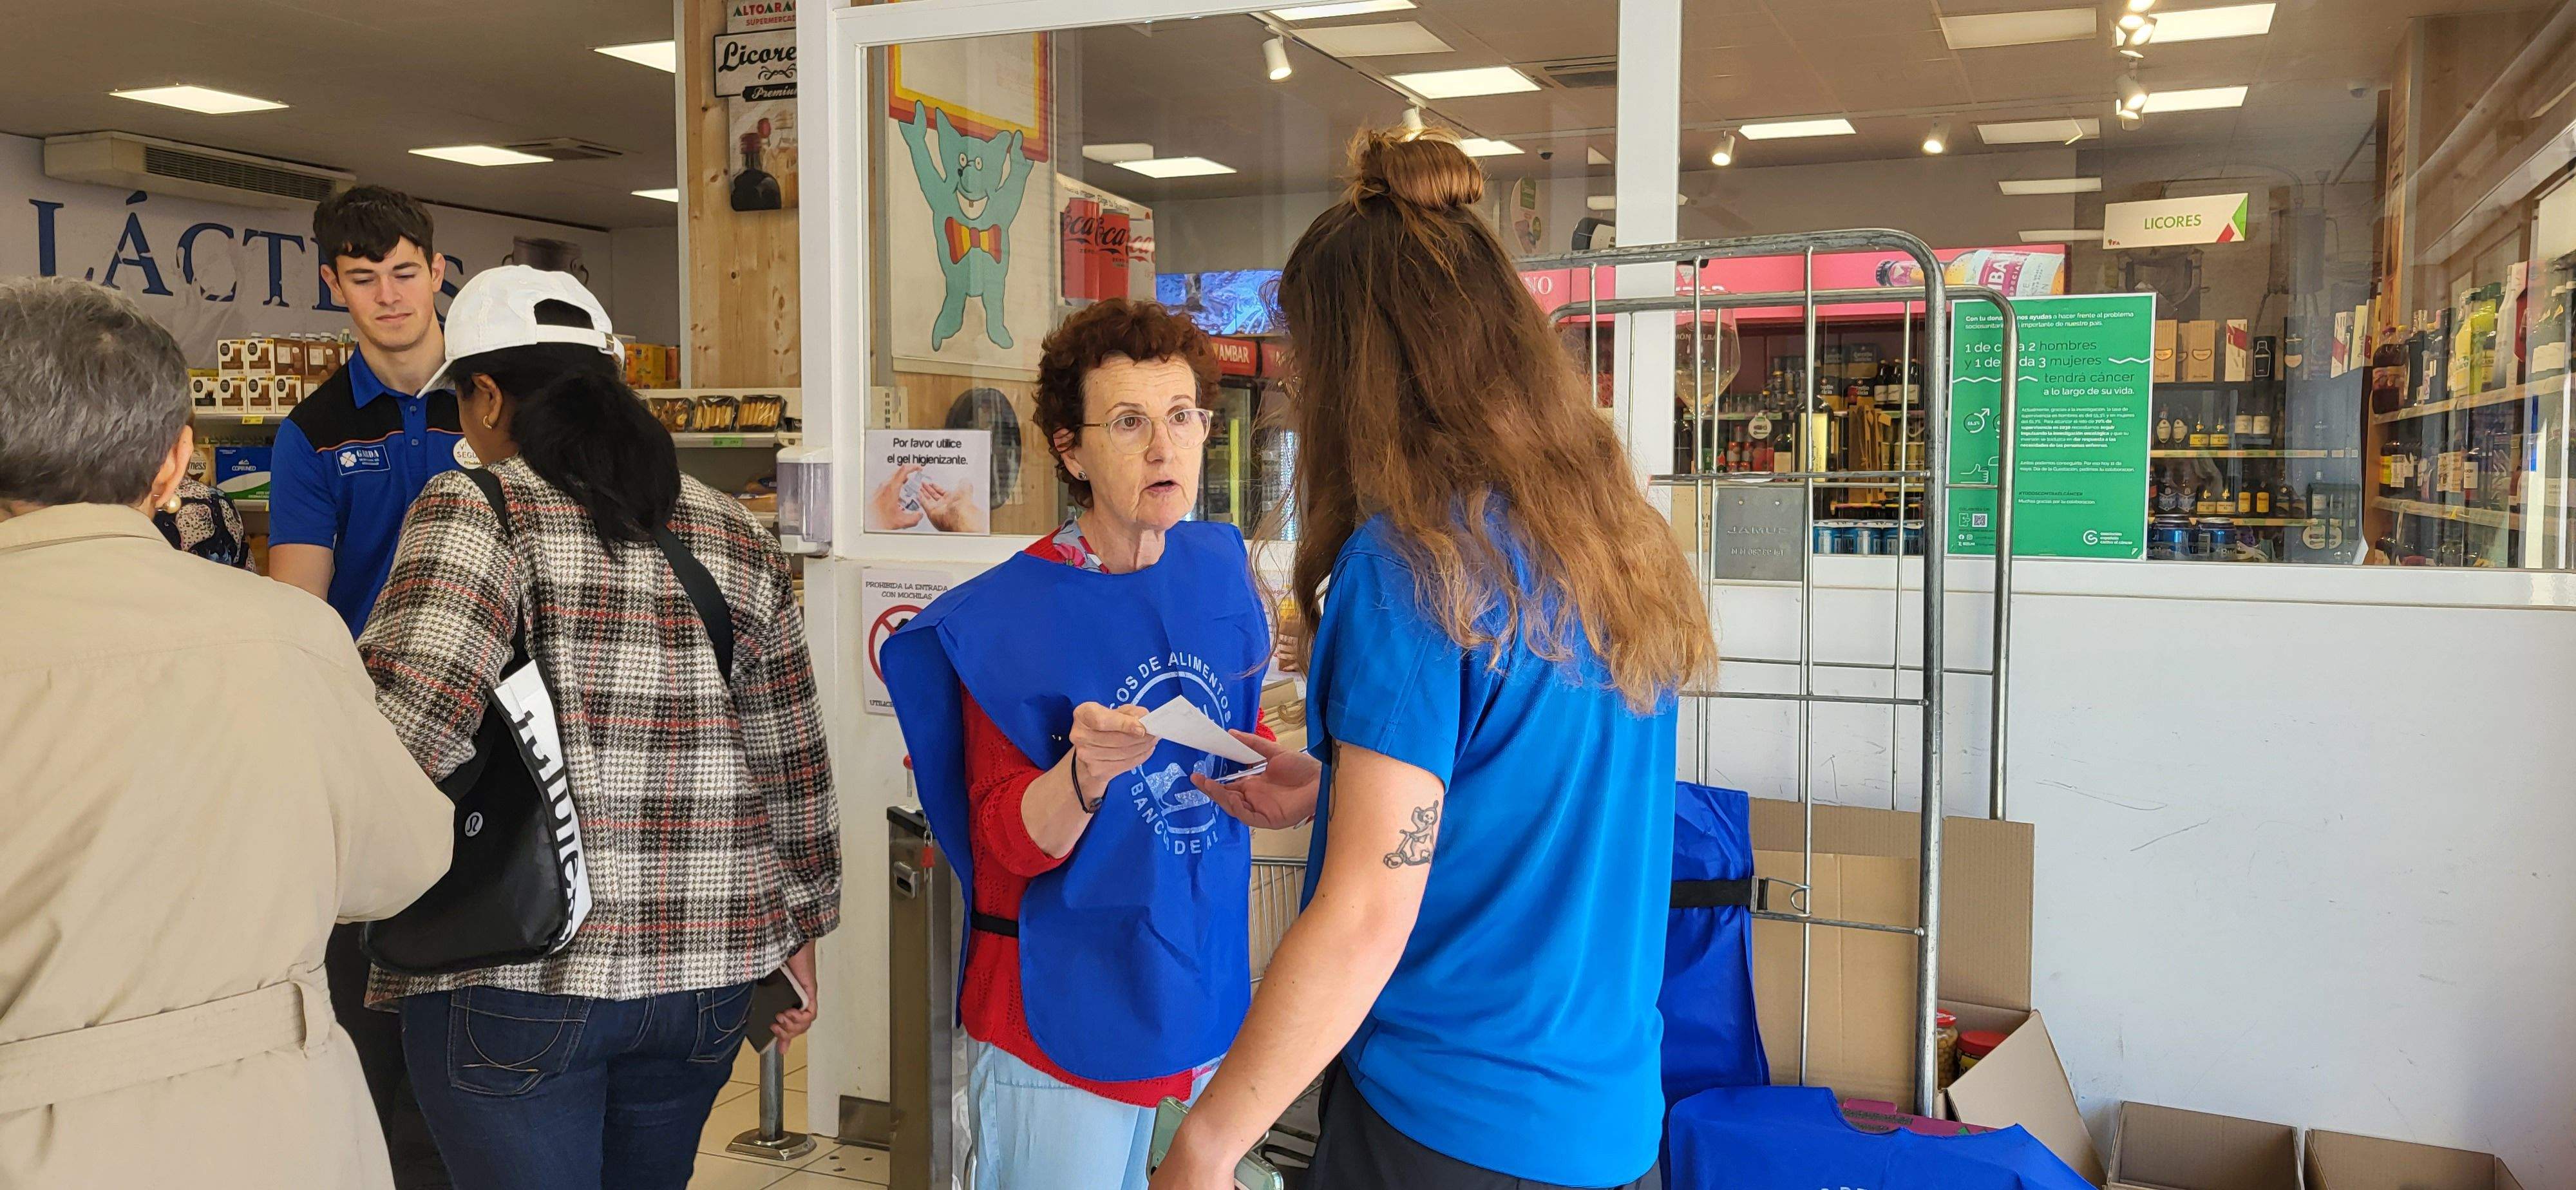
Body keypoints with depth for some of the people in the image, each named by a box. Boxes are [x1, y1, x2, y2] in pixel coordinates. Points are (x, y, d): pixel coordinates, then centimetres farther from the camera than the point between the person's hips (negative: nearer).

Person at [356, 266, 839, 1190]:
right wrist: (798, 923, 19)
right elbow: (791, 760, 10)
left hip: (514, 979, -5)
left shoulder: (475, 512, -8)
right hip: (706, 970, 6)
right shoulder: (736, 537, 8)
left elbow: (406, 725, -23)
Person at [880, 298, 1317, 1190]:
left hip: (1199, 979, 5)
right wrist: (1088, 773, -35)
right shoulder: (1006, 617, -16)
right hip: (1065, 1011, -5)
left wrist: (1295, 778, -7)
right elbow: (1009, 844, -15)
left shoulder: (1219, 568, 0)